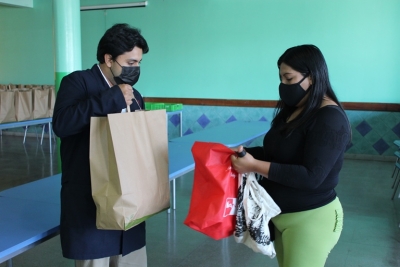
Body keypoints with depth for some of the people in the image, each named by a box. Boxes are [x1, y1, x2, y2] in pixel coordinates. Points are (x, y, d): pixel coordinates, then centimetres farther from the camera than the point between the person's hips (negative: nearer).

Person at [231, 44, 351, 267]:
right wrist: (247, 153, -6)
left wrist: (255, 166, -29)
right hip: (282, 214, 8)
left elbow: (311, 177, -28)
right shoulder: (292, 110, 6)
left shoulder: (330, 119, -21)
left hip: (310, 218, -8)